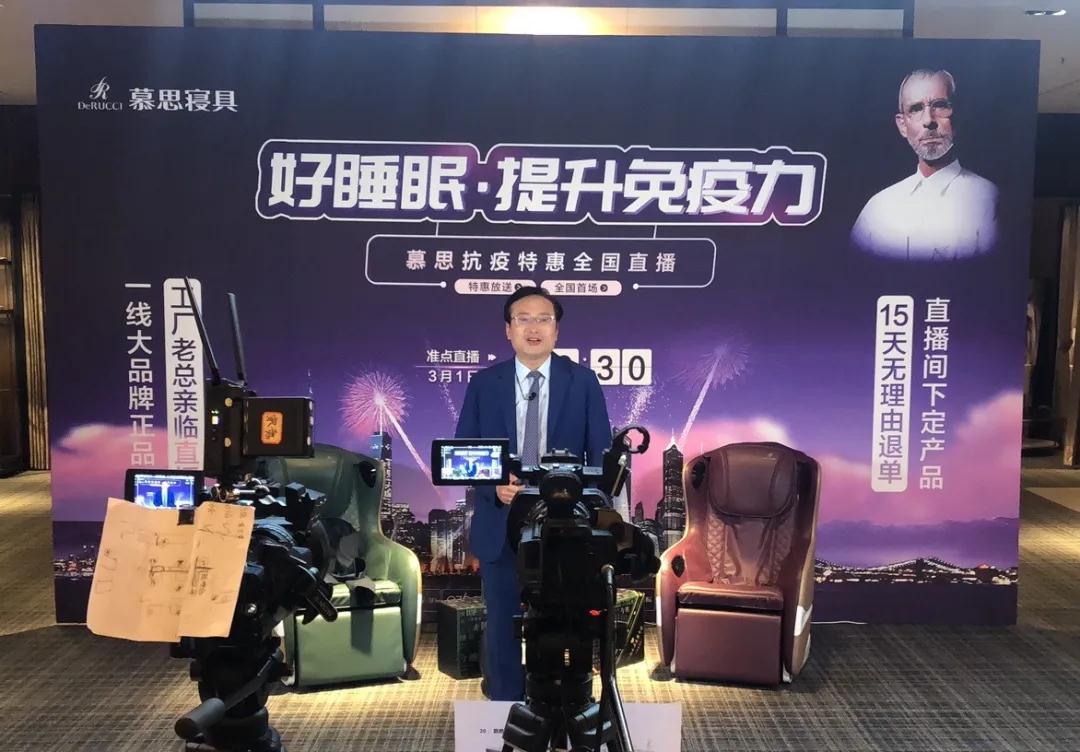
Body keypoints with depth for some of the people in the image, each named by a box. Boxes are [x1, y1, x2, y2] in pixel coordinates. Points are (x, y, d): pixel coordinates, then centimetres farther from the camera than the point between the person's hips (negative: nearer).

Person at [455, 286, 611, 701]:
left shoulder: (583, 382, -1)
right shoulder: (483, 384, 1)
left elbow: (601, 456, 0)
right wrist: (493, 486, -17)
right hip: (502, 527, 1)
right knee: (503, 631, 12)